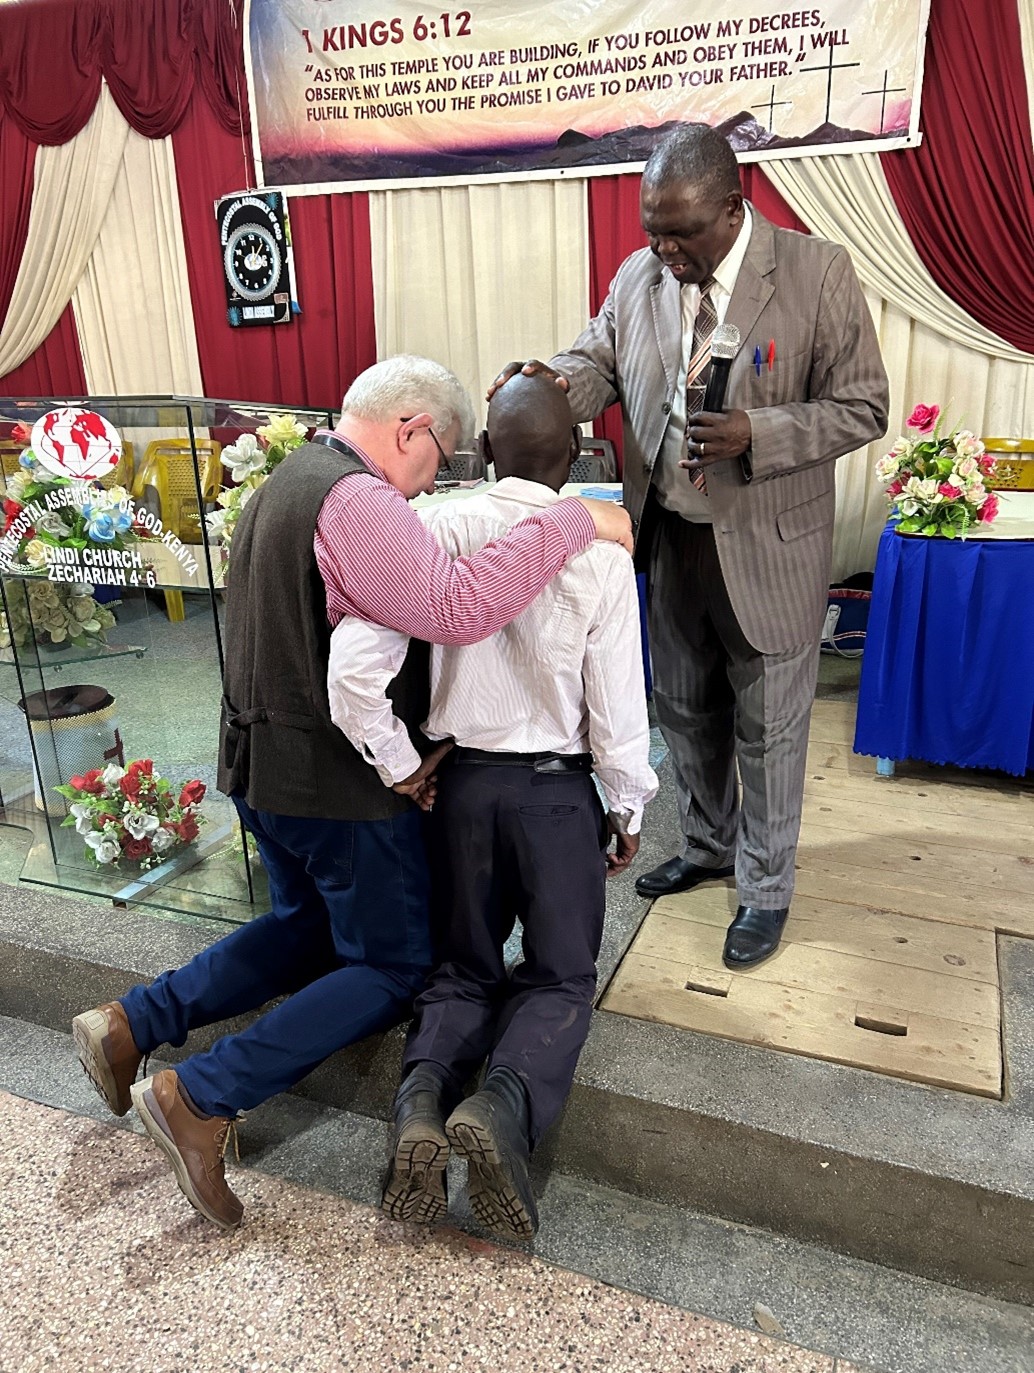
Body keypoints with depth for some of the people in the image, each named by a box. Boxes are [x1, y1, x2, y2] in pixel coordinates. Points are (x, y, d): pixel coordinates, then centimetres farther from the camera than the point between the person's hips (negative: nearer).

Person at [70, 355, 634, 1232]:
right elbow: (459, 609, -36)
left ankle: (130, 1025, 21)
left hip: (261, 761, 10)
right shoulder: (355, 501, -21)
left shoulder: (286, 483, 12)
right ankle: (203, 1098, 2)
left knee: (307, 928, 28)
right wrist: (574, 522, -26)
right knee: (394, 969, 7)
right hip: (337, 778, -10)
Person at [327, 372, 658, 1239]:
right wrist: (627, 811, 6)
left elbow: (353, 671, -17)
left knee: (465, 966, 19)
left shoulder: (436, 532, -10)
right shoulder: (599, 556, -13)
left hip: (464, 781, 2)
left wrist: (400, 770, -3)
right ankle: (505, 1104, -15)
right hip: (559, 789, -2)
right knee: (561, 975, 14)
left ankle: (423, 1091, -10)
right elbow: (618, 707, -10)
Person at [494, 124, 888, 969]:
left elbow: (861, 408, -11)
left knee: (767, 730, 8)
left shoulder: (819, 274, -12)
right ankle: (709, 847, 44)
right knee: (685, 711, 20)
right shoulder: (638, 277, 1)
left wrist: (755, 435, -27)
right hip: (668, 543, 5)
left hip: (766, 551, -5)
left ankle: (766, 891, 30)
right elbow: (598, 364, 7)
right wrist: (553, 382, -17)